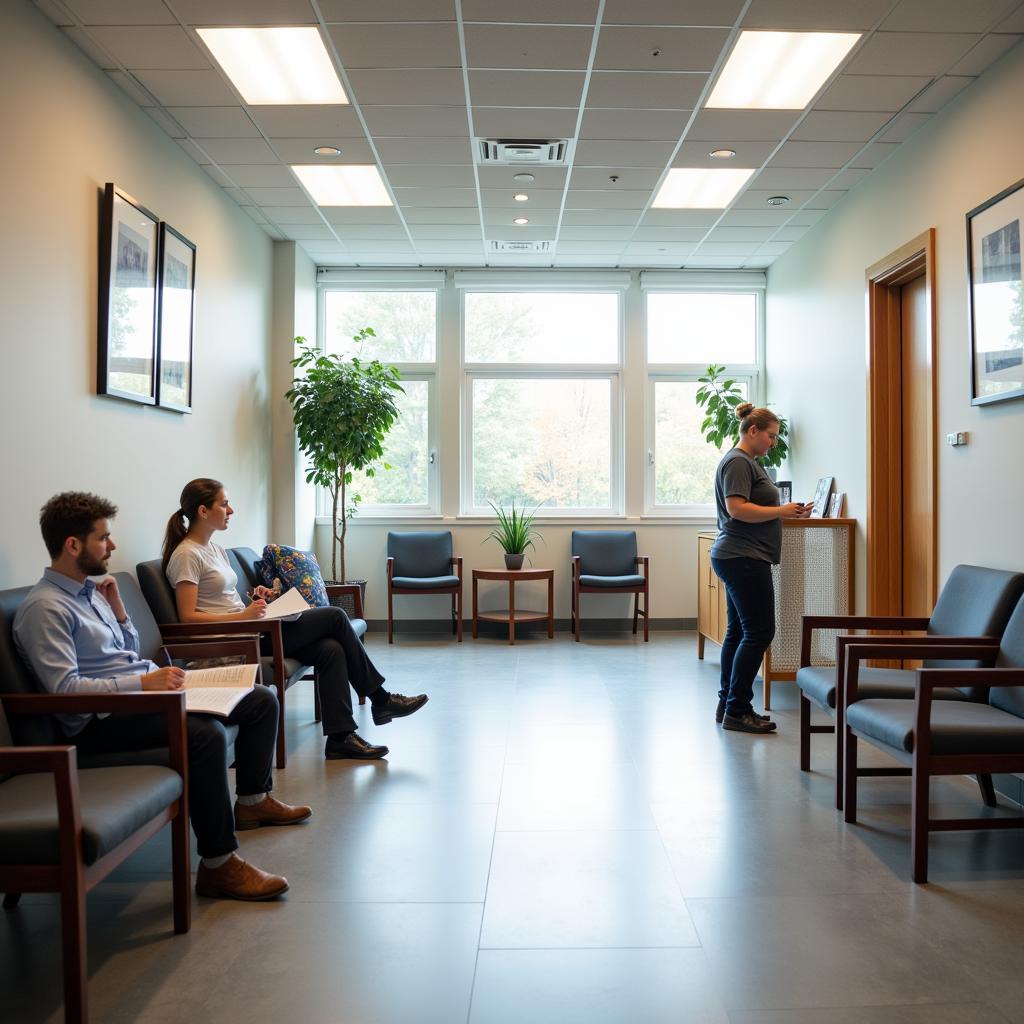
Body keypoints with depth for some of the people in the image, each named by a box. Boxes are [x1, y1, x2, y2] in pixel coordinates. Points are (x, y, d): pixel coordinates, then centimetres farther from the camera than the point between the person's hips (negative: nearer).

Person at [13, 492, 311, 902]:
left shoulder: (90, 590, 15)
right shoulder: (44, 608, -14)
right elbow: (64, 689, -23)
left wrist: (118, 610, 6)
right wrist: (143, 682, -26)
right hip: (102, 719, -10)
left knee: (262, 699, 5)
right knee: (206, 733, -36)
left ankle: (253, 799, 25)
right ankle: (218, 865, -25)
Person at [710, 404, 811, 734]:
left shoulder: (748, 462, 20)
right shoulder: (738, 462, -12)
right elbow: (737, 509, -22)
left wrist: (788, 511, 10)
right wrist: (781, 511, -15)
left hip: (739, 559, 11)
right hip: (743, 559, -11)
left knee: (738, 631, 12)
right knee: (759, 632, -8)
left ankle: (727, 706, 17)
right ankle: (737, 710, -4)